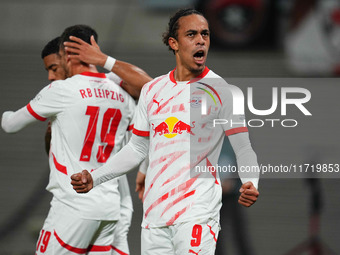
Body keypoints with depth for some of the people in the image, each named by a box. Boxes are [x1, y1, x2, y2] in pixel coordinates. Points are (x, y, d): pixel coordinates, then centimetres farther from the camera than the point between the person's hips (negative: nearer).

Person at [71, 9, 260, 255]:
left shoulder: (221, 91, -1)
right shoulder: (152, 90, 12)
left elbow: (244, 149, -2)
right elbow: (138, 148, 20)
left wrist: (250, 184, -22)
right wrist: (93, 178, 11)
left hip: (197, 213, -5)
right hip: (154, 214, 5)